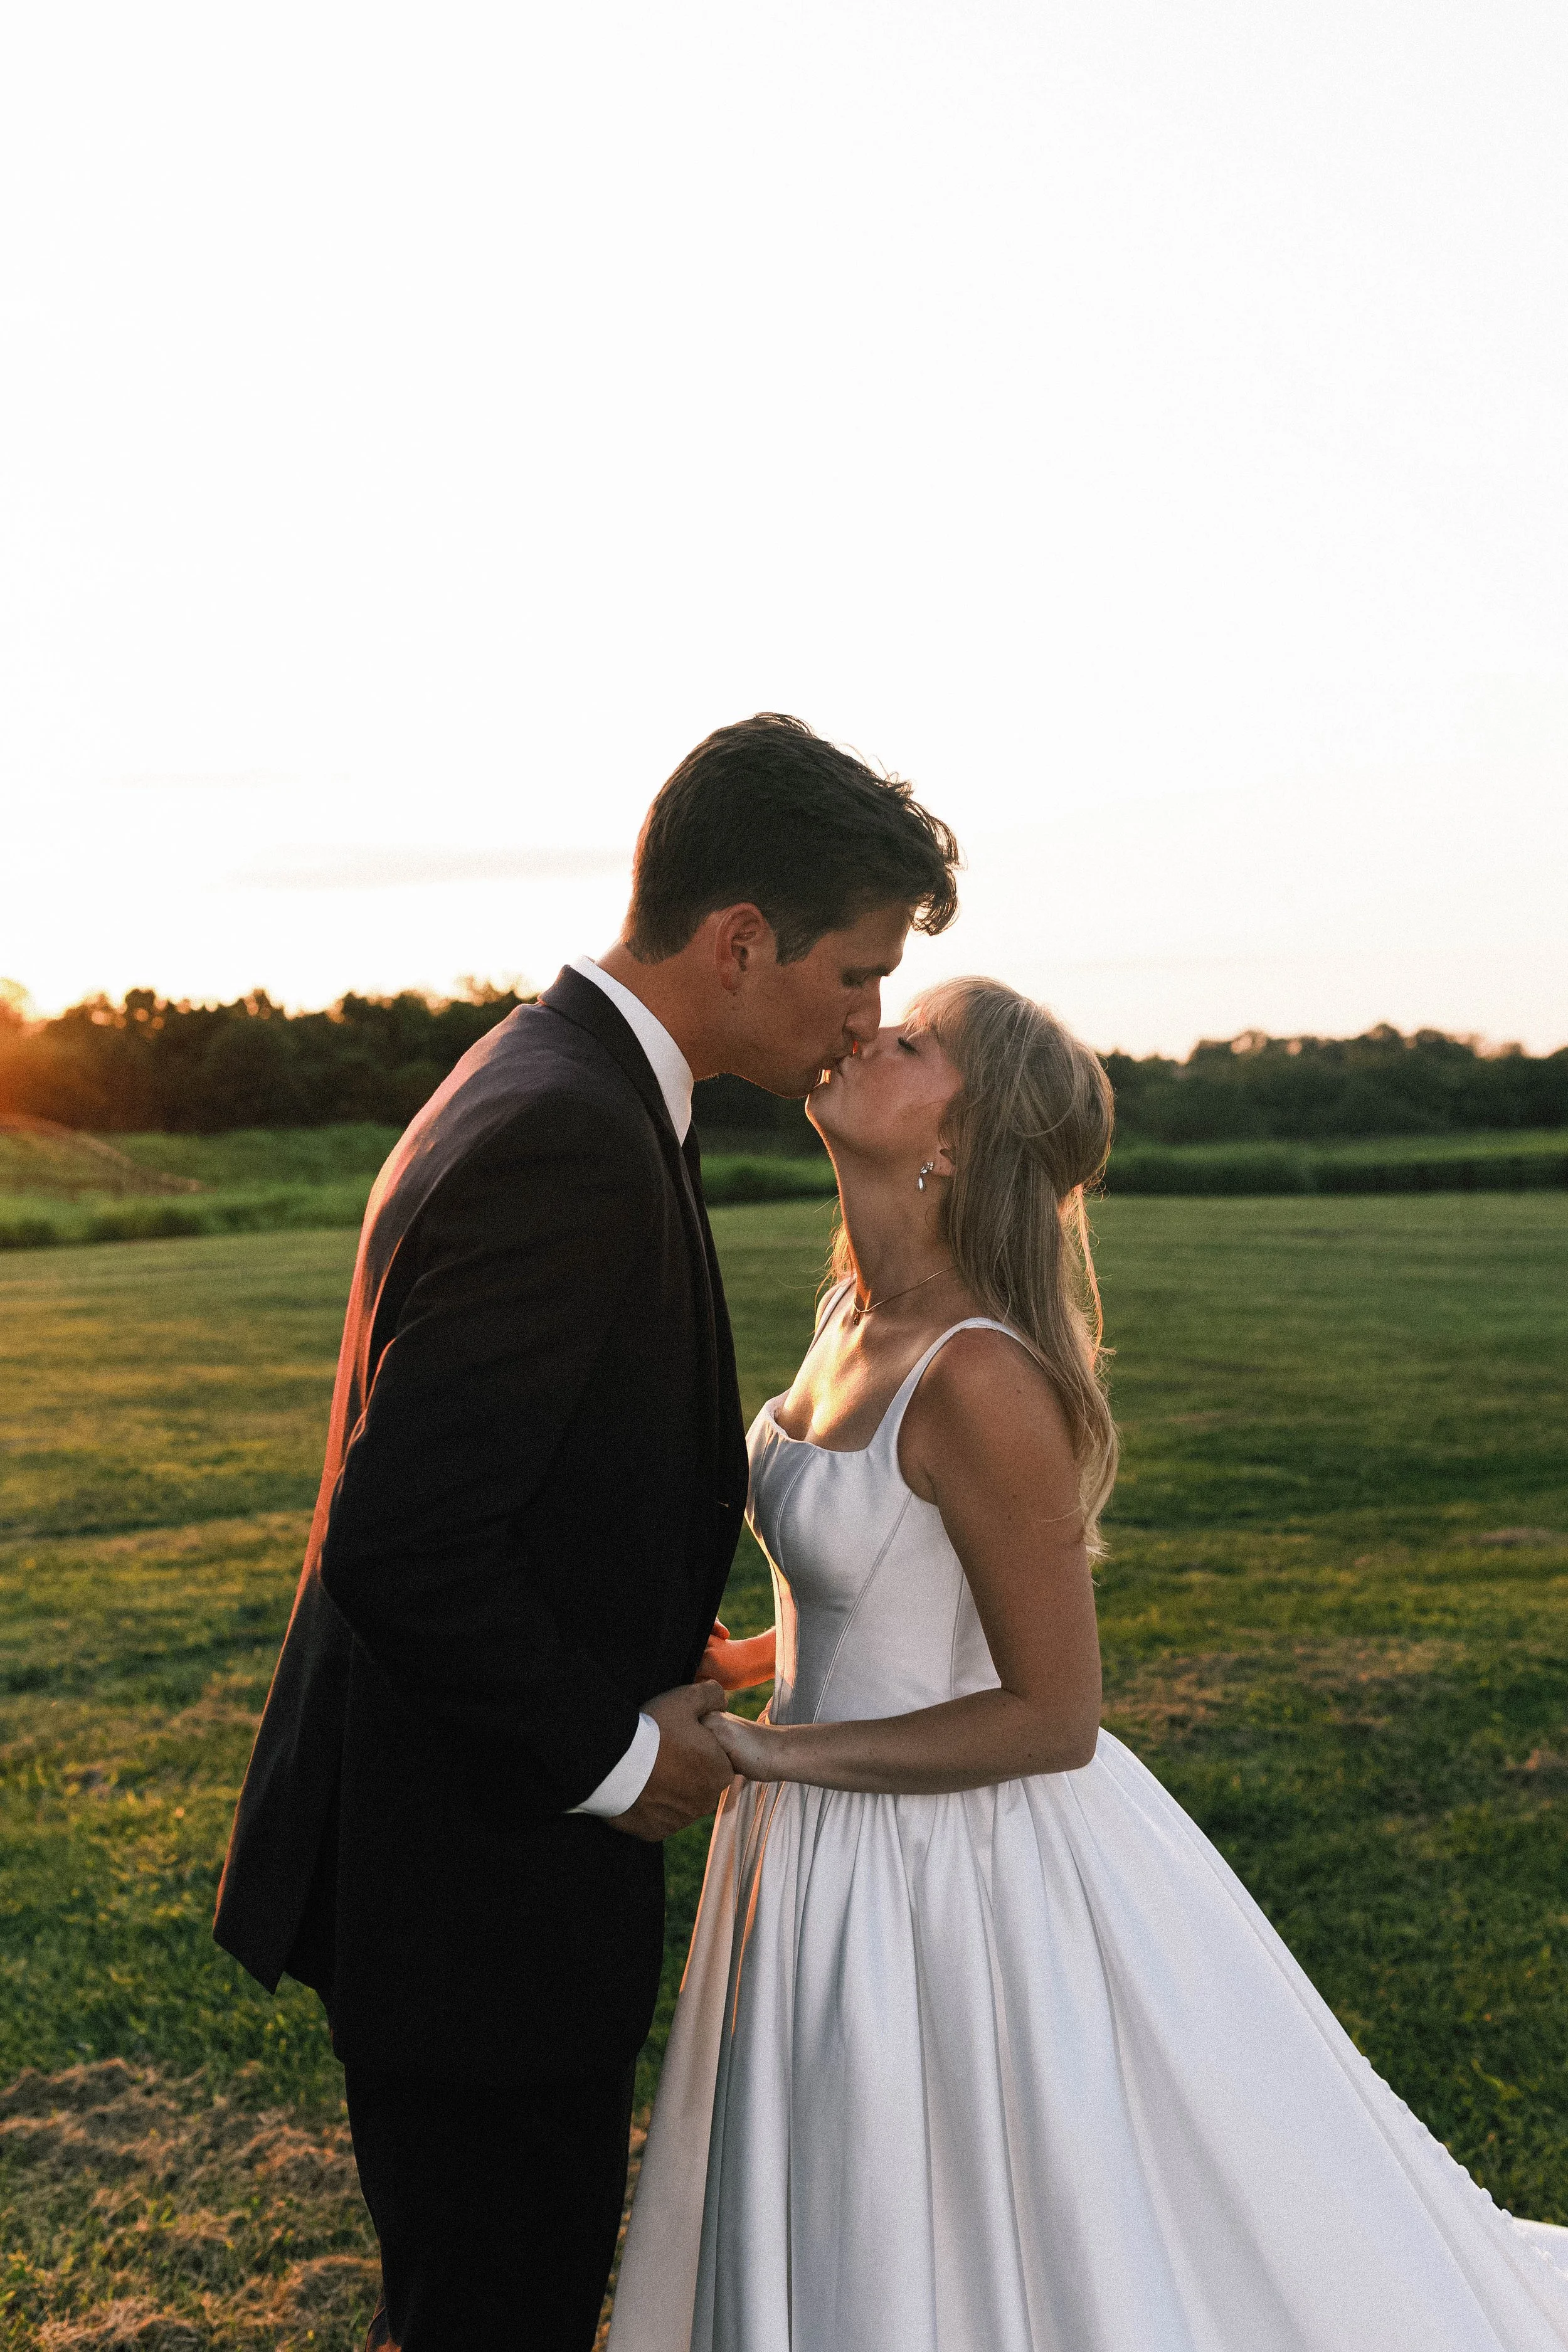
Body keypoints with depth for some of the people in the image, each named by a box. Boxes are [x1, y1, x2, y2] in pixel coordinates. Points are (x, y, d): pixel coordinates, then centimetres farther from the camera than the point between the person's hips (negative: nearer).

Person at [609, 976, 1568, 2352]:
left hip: (949, 1864, -8)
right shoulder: (860, 1310, -1)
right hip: (834, 1850, 8)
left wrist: (751, 1750, -21)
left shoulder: (978, 1376, -28)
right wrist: (747, 1663, 8)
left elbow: (1053, 1718, -22)